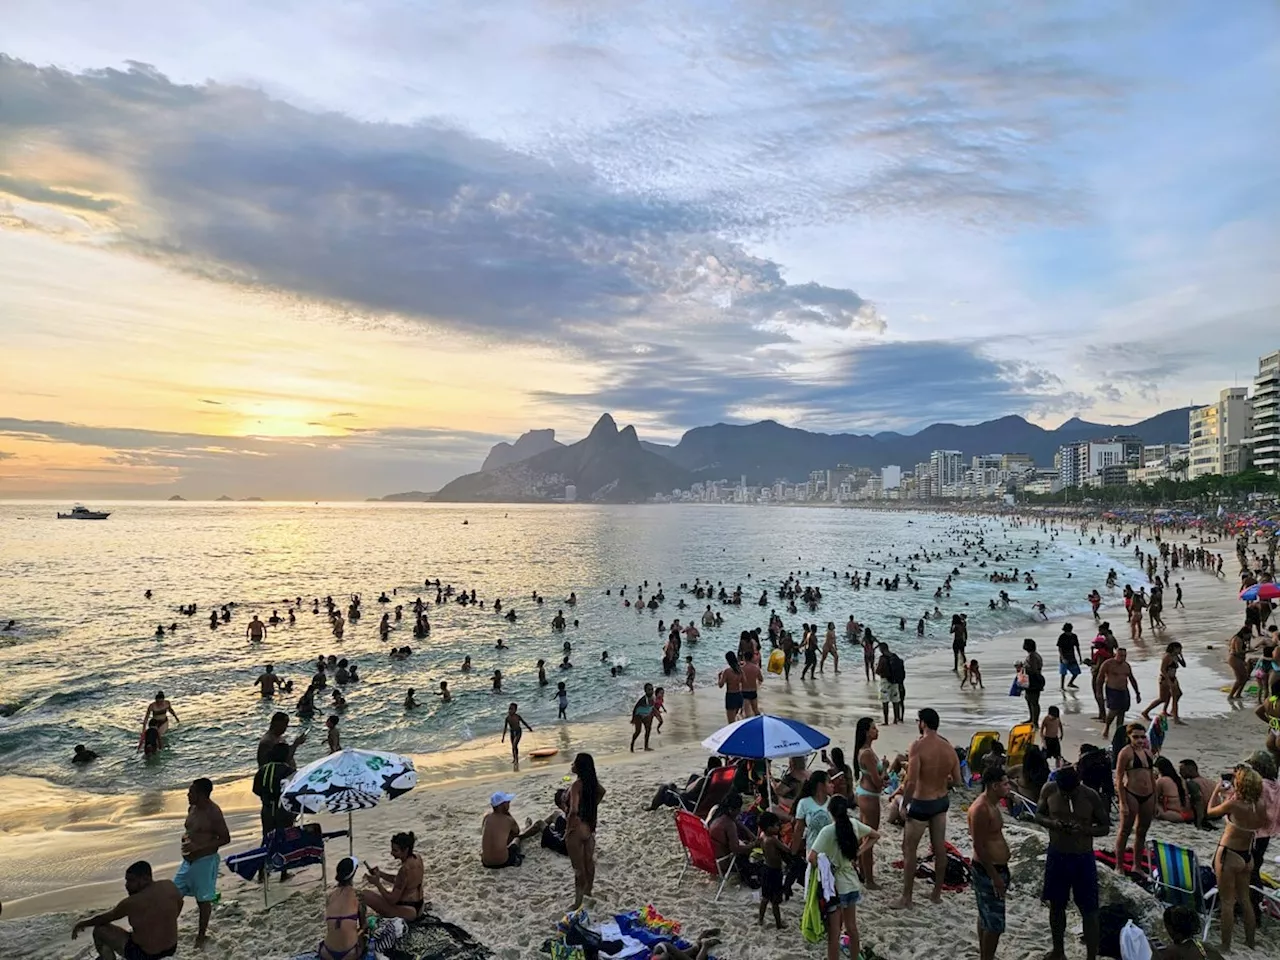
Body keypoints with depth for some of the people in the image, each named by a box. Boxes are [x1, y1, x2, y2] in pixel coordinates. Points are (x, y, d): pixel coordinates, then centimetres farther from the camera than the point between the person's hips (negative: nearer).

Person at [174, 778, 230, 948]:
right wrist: (185, 837, -2)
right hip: (188, 860, 8)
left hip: (205, 861, -8)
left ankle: (201, 935, 22)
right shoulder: (192, 808, 4)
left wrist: (198, 846, -24)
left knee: (203, 899, 6)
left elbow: (225, 838, -19)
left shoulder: (213, 812, -20)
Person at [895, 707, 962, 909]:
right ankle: (937, 893, 31)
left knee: (909, 849, 7)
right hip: (941, 801, 6)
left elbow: (911, 781, -25)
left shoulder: (918, 746, -22)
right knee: (939, 847, 18)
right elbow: (958, 781, 3)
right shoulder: (949, 748, -4)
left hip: (921, 803, -6)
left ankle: (906, 897, 13)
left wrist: (904, 804, -13)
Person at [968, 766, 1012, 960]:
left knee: (986, 917, 20)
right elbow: (979, 846, -24)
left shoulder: (992, 804, 8)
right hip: (988, 871, -10)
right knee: (995, 922, -1)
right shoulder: (981, 808, -25)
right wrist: (995, 876, -22)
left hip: (996, 868, 10)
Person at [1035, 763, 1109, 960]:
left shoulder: (1091, 796, -16)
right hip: (1056, 856, 3)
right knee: (1056, 906, 17)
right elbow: (1038, 815, 2)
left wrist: (1084, 829, -25)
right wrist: (1051, 823, -20)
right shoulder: (1049, 790, -11)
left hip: (1083, 859, -3)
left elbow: (1105, 827, -6)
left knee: (1088, 911, 5)